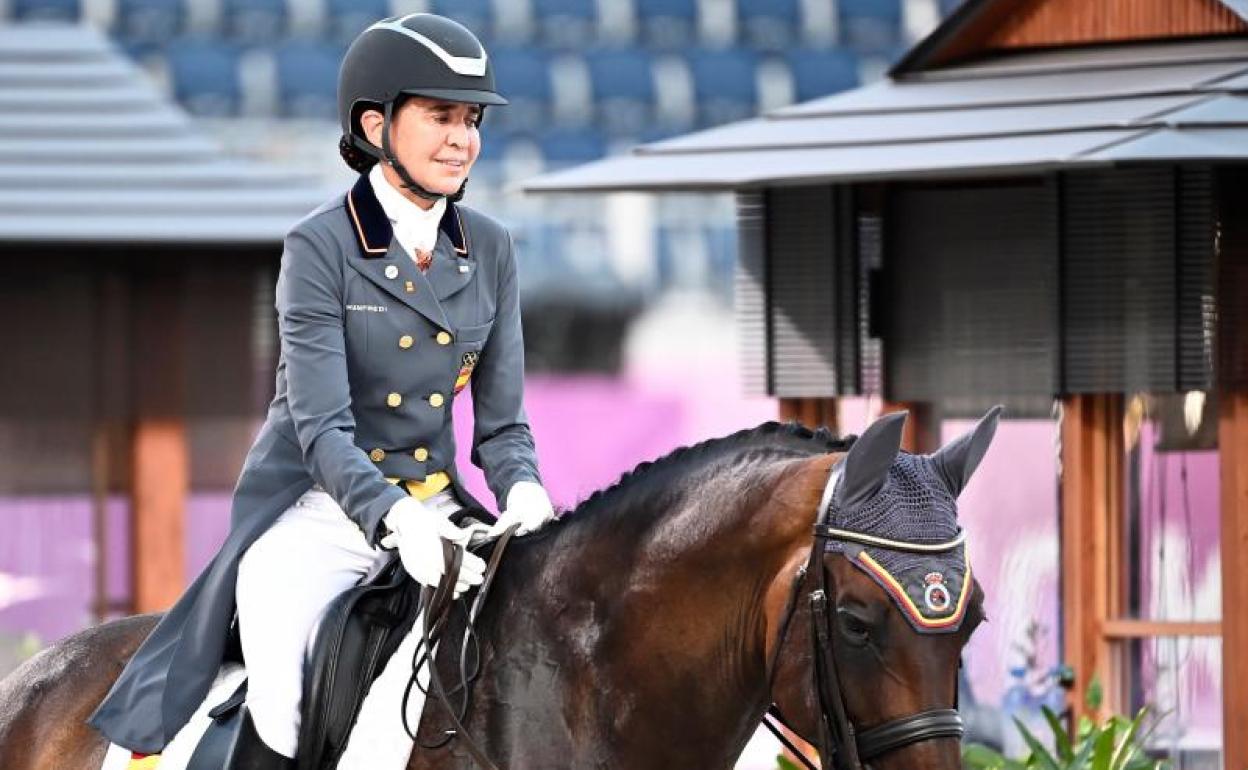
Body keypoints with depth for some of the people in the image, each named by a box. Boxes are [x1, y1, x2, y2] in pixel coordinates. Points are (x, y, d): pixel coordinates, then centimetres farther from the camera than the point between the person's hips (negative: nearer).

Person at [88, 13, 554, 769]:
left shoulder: (489, 249, 5)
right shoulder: (321, 247, -10)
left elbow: (501, 421, 6)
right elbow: (321, 426, -18)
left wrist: (523, 493, -17)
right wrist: (395, 519, -35)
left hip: (437, 511, 5)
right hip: (320, 513, -5)